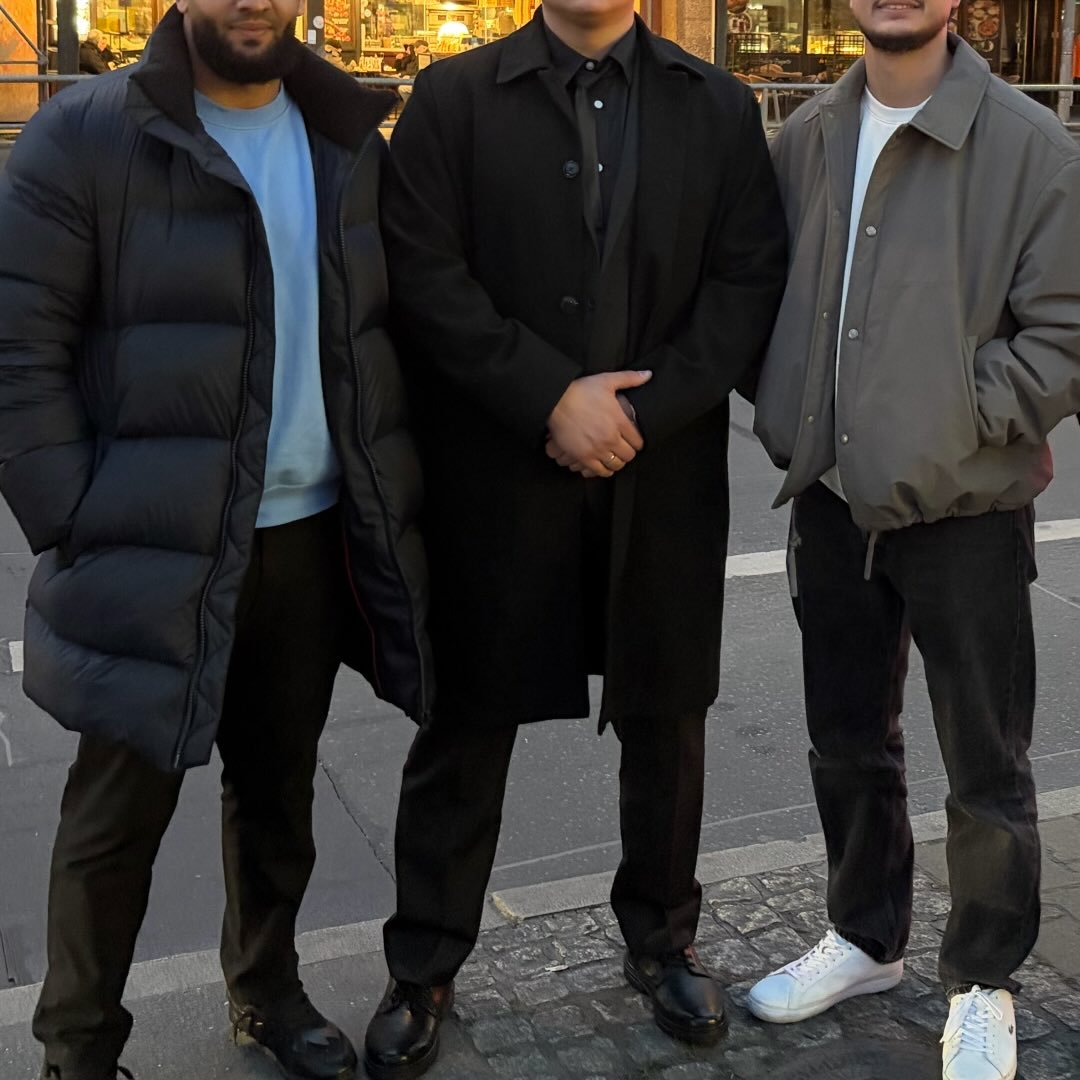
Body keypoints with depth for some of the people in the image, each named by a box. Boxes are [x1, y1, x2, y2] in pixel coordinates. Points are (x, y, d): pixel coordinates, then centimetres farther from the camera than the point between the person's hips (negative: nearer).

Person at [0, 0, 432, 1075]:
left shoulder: (348, 142, 9)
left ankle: (267, 992, 37)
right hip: (154, 551, -4)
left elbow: (383, 333, 12)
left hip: (310, 541, 4)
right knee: (117, 815, 7)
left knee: (279, 790, 17)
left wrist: (386, 507, 5)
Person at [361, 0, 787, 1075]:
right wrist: (551, 399, -15)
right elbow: (426, 277, -8)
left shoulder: (718, 107, 8)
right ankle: (422, 971, 23)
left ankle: (660, 937, 35)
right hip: (495, 474, -2)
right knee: (465, 723, 7)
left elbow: (748, 279, 0)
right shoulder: (453, 99, 2)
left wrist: (641, 411, -11)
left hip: (665, 473, 2)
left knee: (666, 718, 13)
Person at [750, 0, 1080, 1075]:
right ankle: (865, 936, 41)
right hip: (831, 501, 5)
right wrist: (791, 414, -1)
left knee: (986, 771, 9)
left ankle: (982, 983, 30)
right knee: (848, 745, 19)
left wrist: (947, 432, -16)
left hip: (967, 510, -4)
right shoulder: (805, 138, 3)